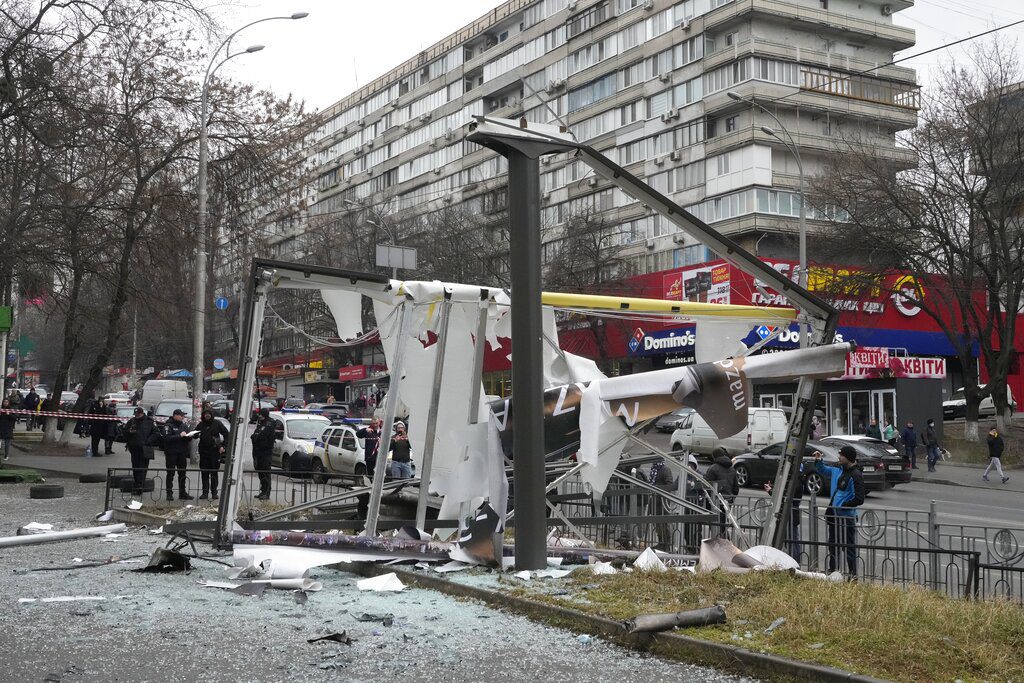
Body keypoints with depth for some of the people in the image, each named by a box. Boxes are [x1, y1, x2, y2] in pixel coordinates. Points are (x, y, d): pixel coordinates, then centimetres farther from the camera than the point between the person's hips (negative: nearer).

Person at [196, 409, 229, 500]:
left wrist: (223, 446, -4)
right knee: (204, 473, 4)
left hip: (215, 451, -2)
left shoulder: (217, 424, 0)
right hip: (203, 451, 2)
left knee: (214, 473, 2)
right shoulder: (201, 425, 7)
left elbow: (226, 434, 3)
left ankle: (214, 492, 9)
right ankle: (205, 492, 11)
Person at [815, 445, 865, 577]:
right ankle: (832, 571, 29)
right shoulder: (838, 471, 10)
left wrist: (842, 506, -15)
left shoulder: (856, 475, -15)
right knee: (833, 545, 18)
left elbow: (859, 499, -18)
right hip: (834, 515, 9)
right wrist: (818, 460, 11)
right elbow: (822, 470, 29)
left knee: (849, 547, -1)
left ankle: (853, 574, 7)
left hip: (847, 517, -9)